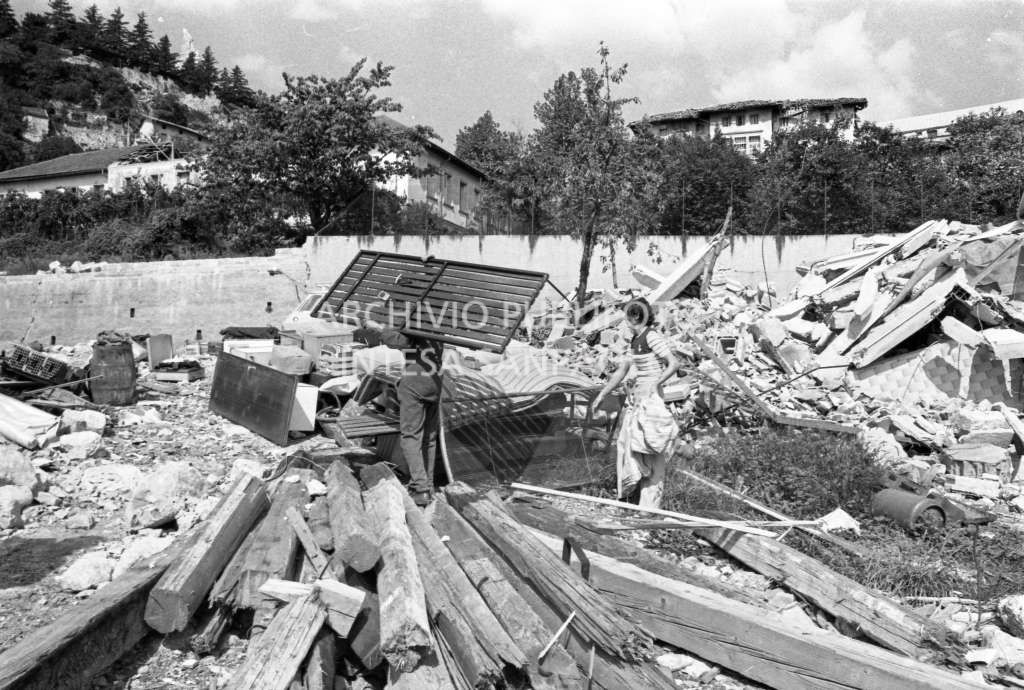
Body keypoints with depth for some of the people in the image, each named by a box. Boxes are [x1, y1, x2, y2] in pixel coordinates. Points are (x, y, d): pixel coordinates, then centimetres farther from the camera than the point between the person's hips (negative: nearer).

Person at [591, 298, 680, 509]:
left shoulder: (652, 337, -13)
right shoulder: (635, 340, 13)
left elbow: (674, 363, -20)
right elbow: (621, 372, 17)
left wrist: (654, 384, -19)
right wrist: (601, 395, 16)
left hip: (650, 397, -9)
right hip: (635, 396, 9)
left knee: (650, 451, -2)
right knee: (626, 443, 13)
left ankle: (651, 503, 7)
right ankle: (628, 493, 25)